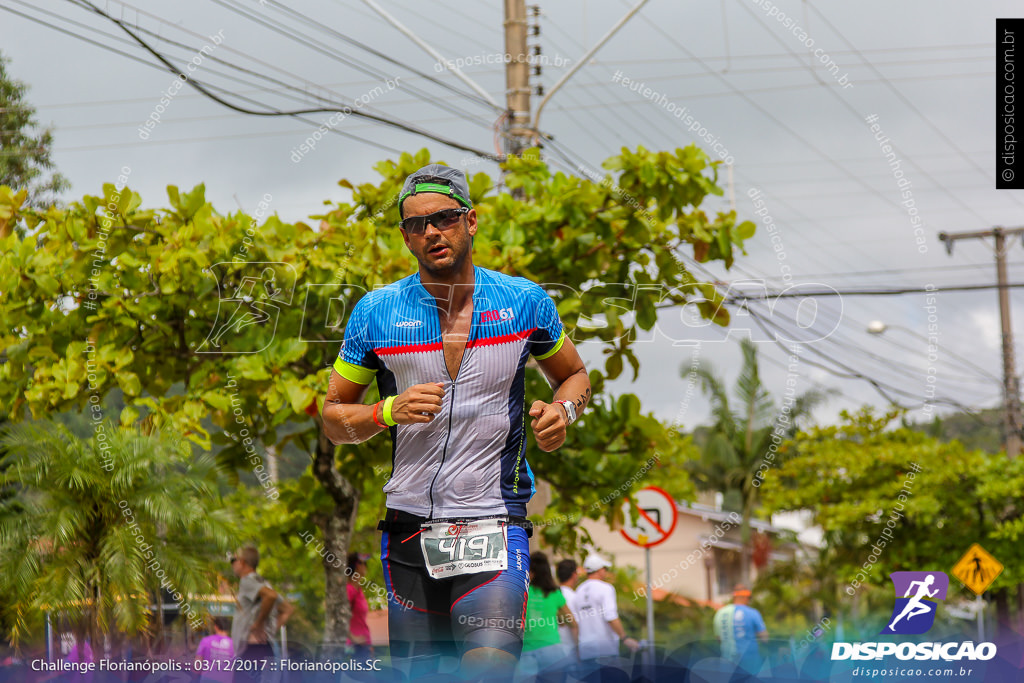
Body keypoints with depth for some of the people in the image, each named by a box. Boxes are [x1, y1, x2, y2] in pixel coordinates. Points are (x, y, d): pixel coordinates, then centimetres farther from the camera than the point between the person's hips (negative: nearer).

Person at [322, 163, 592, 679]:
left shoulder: (525, 302, 2)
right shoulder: (376, 312, 1)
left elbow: (574, 374, 19)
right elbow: (333, 415, 8)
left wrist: (562, 409, -5)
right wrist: (390, 412, -12)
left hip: (497, 521, -2)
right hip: (409, 525, 2)